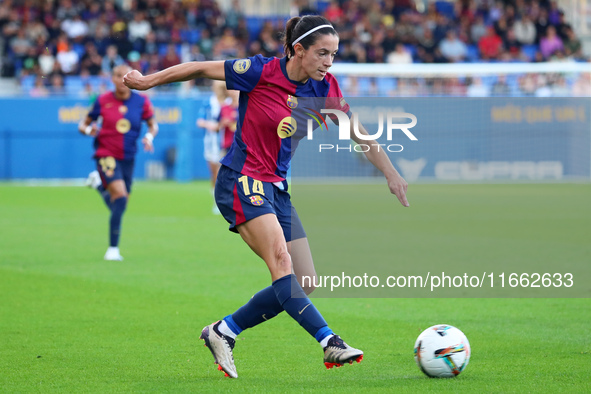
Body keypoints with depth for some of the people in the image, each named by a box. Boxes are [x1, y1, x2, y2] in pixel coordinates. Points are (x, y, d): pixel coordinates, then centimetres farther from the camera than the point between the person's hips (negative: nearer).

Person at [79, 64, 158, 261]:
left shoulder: (141, 102, -2)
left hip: (128, 158, 4)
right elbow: (83, 124, 5)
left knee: (120, 205, 11)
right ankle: (113, 249, -13)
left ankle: (98, 184, 42)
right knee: (120, 197, -22)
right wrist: (88, 129, -18)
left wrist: (149, 136, -11)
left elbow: (153, 124, 10)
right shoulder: (103, 101, -6)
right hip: (106, 155, -4)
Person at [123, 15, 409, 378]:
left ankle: (224, 333, 10)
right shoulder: (261, 72, -14)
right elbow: (202, 69, -4)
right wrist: (148, 81, 4)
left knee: (304, 283, -1)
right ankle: (331, 344, -36)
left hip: (277, 188, 7)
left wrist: (392, 174, 12)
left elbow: (357, 132, 13)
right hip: (242, 181, -7)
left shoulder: (324, 88, 3)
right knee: (281, 261, -26)